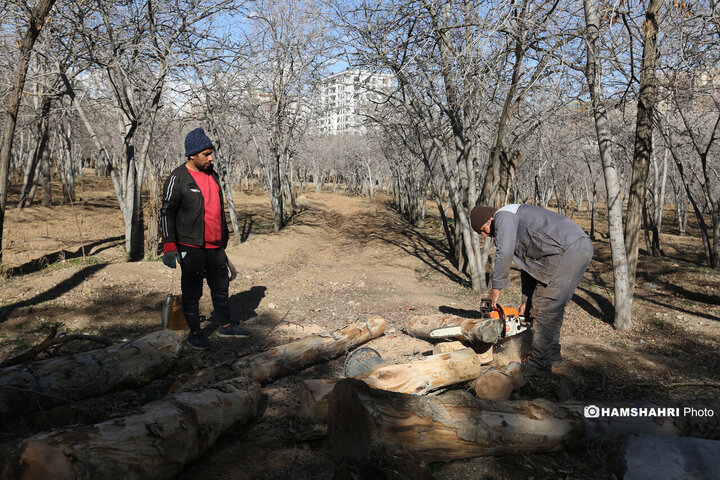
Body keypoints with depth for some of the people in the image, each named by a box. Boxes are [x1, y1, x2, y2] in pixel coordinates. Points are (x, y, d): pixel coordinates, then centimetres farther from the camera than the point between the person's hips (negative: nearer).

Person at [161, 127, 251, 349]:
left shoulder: (212, 175, 11)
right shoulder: (178, 179, -10)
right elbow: (167, 213, -10)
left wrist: (224, 235, 24)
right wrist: (169, 247, -15)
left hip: (215, 245, 7)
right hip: (191, 247, -7)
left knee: (221, 285, 14)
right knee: (192, 291, 3)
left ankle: (225, 325, 27)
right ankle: (194, 332, 15)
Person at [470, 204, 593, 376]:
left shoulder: (503, 216, -1)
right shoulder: (517, 226, 29)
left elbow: (504, 252, -15)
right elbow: (528, 264, 28)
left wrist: (496, 287, -5)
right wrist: (526, 301, 25)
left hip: (568, 250, -11)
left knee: (545, 308, -4)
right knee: (554, 305, 19)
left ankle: (539, 363, 3)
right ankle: (552, 354, 29)